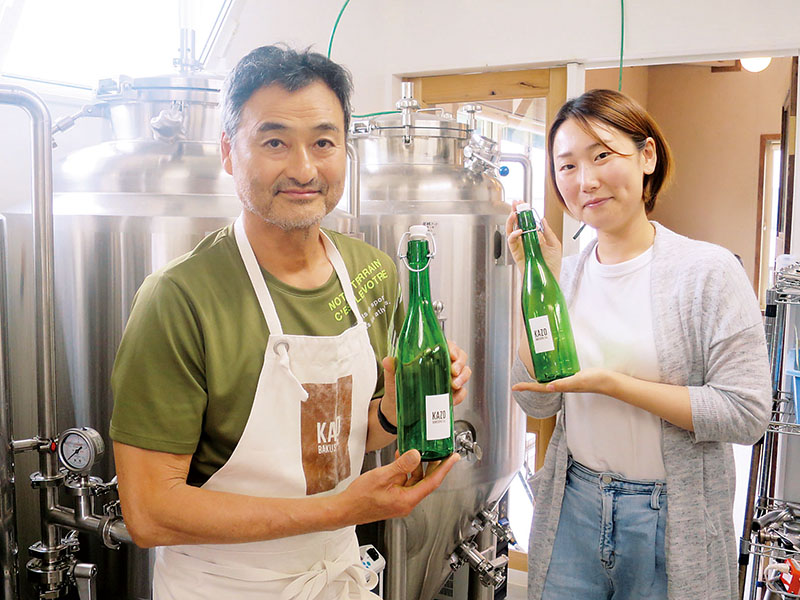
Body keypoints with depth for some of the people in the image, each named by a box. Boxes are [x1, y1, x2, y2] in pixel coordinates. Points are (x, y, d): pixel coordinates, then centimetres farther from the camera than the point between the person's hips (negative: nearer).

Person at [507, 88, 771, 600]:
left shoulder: (708, 270, -12)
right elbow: (538, 403, -2)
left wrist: (612, 383, -21)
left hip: (671, 519, -3)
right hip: (573, 504, 4)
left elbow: (747, 413, -16)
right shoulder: (567, 274, 0)